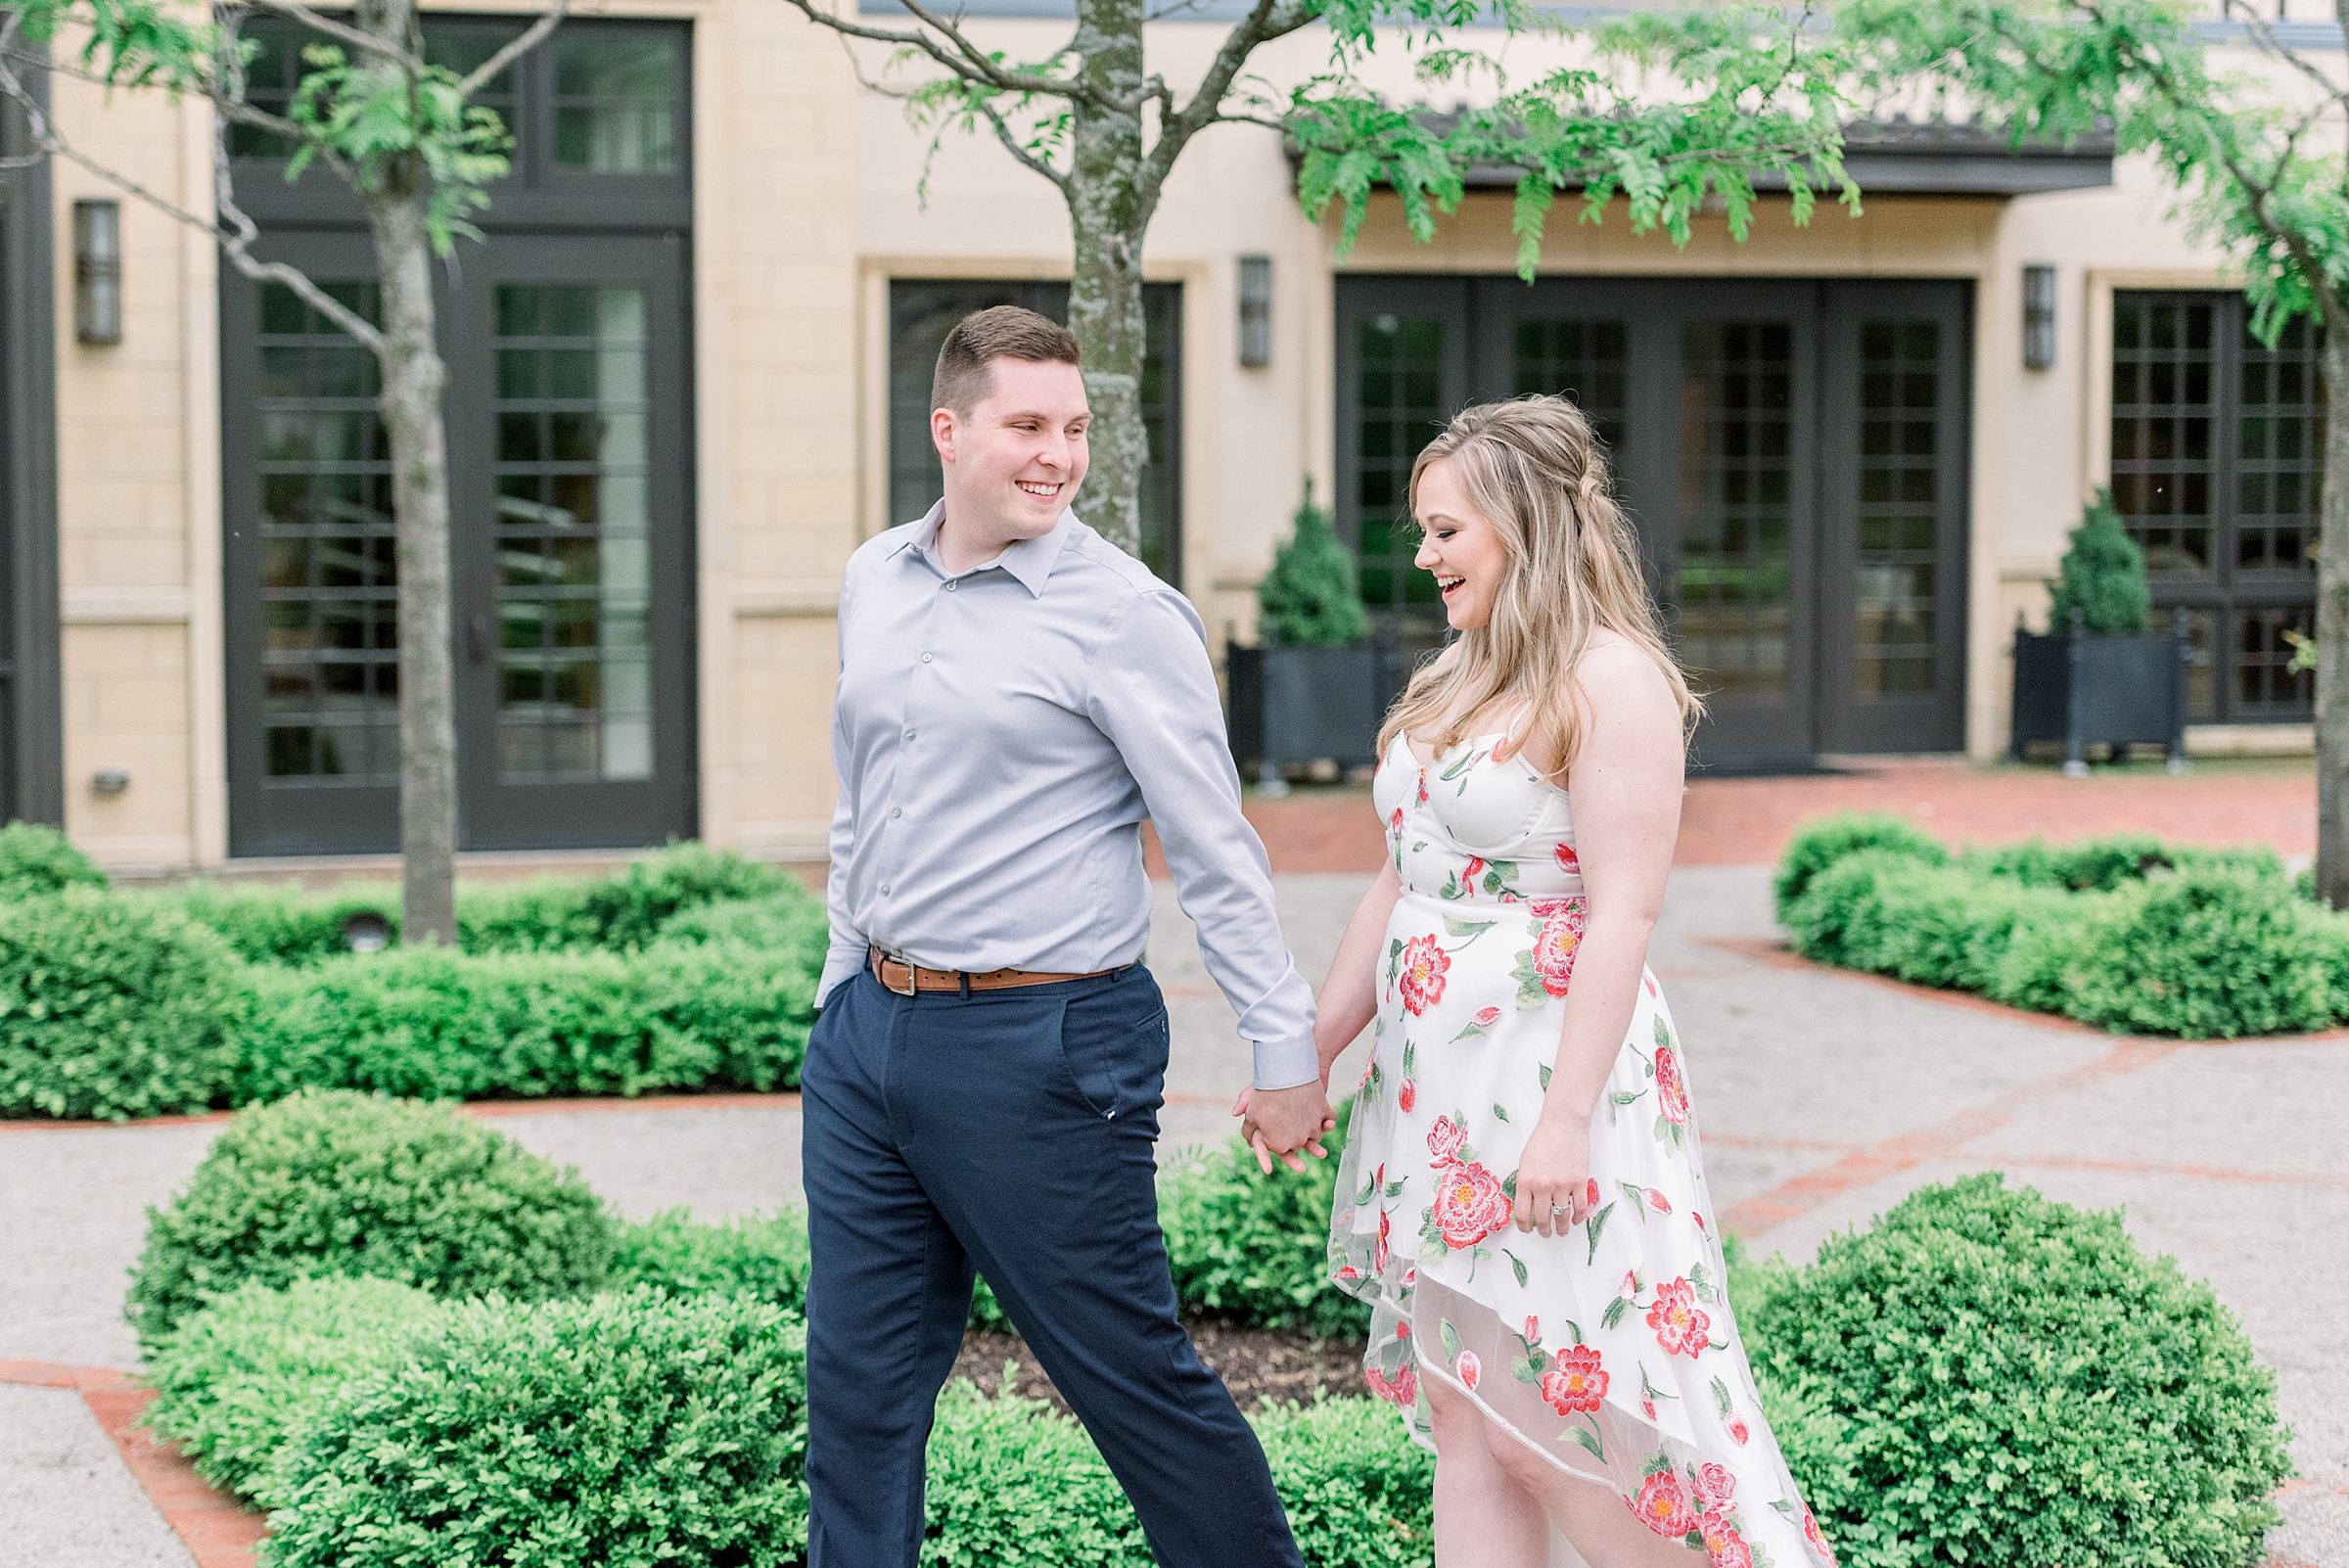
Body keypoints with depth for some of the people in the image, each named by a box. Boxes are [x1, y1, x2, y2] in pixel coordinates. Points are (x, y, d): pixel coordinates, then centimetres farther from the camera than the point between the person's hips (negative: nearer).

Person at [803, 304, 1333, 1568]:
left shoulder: (1123, 613, -10)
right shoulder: (873, 582, 9)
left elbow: (1215, 853, -10)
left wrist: (1286, 1049, -11)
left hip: (1038, 1047, -6)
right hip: (870, 1032, 6)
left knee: (1132, 1372, 2)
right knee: (859, 1376, 10)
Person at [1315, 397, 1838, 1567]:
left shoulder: (1612, 679, -11)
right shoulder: (1461, 682, 15)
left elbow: (1622, 913, -17)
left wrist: (1569, 1116, -22)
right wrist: (1312, 1052, 19)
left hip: (1546, 1072, -8)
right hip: (1435, 1078, 8)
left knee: (1539, 1422, -7)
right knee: (1463, 1426, 8)